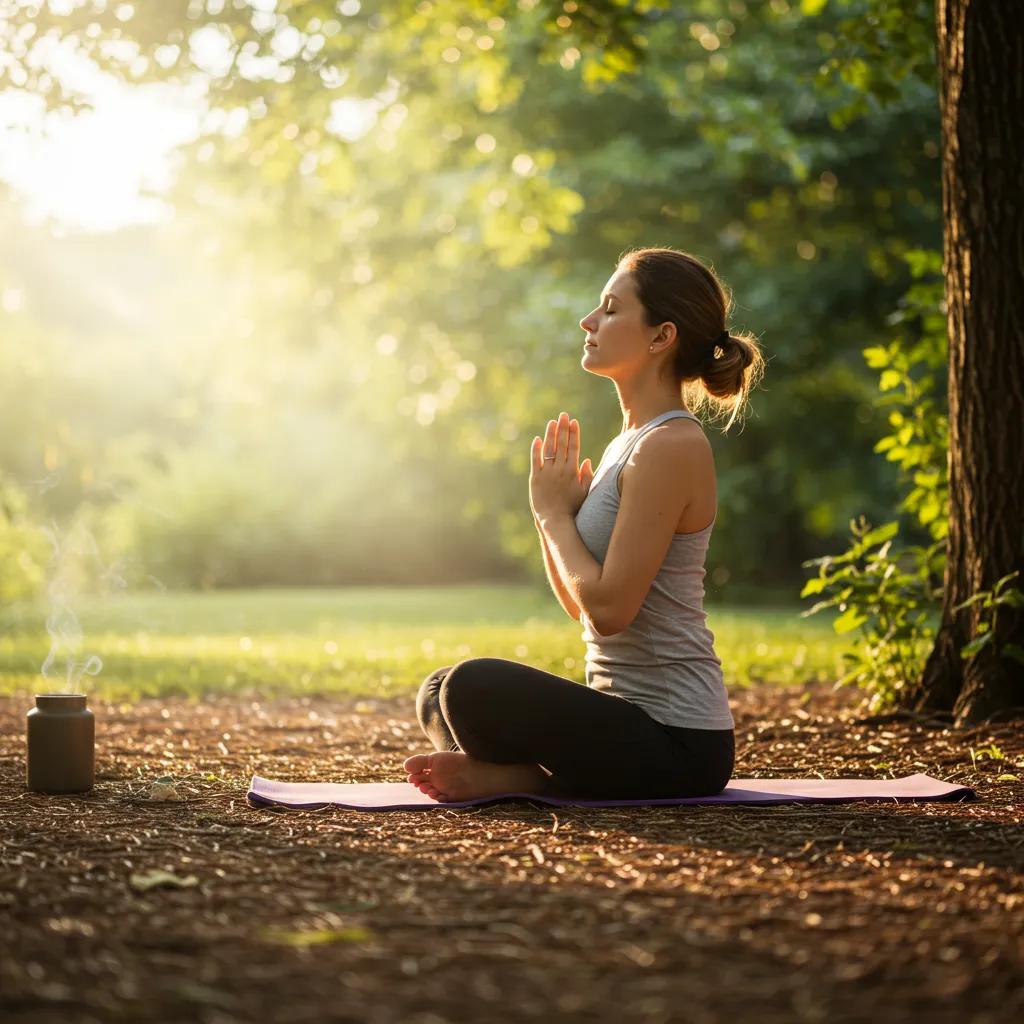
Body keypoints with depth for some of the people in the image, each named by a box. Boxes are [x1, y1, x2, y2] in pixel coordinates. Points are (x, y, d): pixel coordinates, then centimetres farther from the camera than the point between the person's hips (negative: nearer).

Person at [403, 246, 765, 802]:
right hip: (632, 716, 11)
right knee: (438, 693, 20)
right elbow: (580, 605, 17)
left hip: (677, 742, -11)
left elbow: (608, 606, -22)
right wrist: (551, 510, 2)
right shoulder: (630, 443, 14)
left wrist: (554, 512, -8)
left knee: (475, 688, -31)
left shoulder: (670, 447, -15)